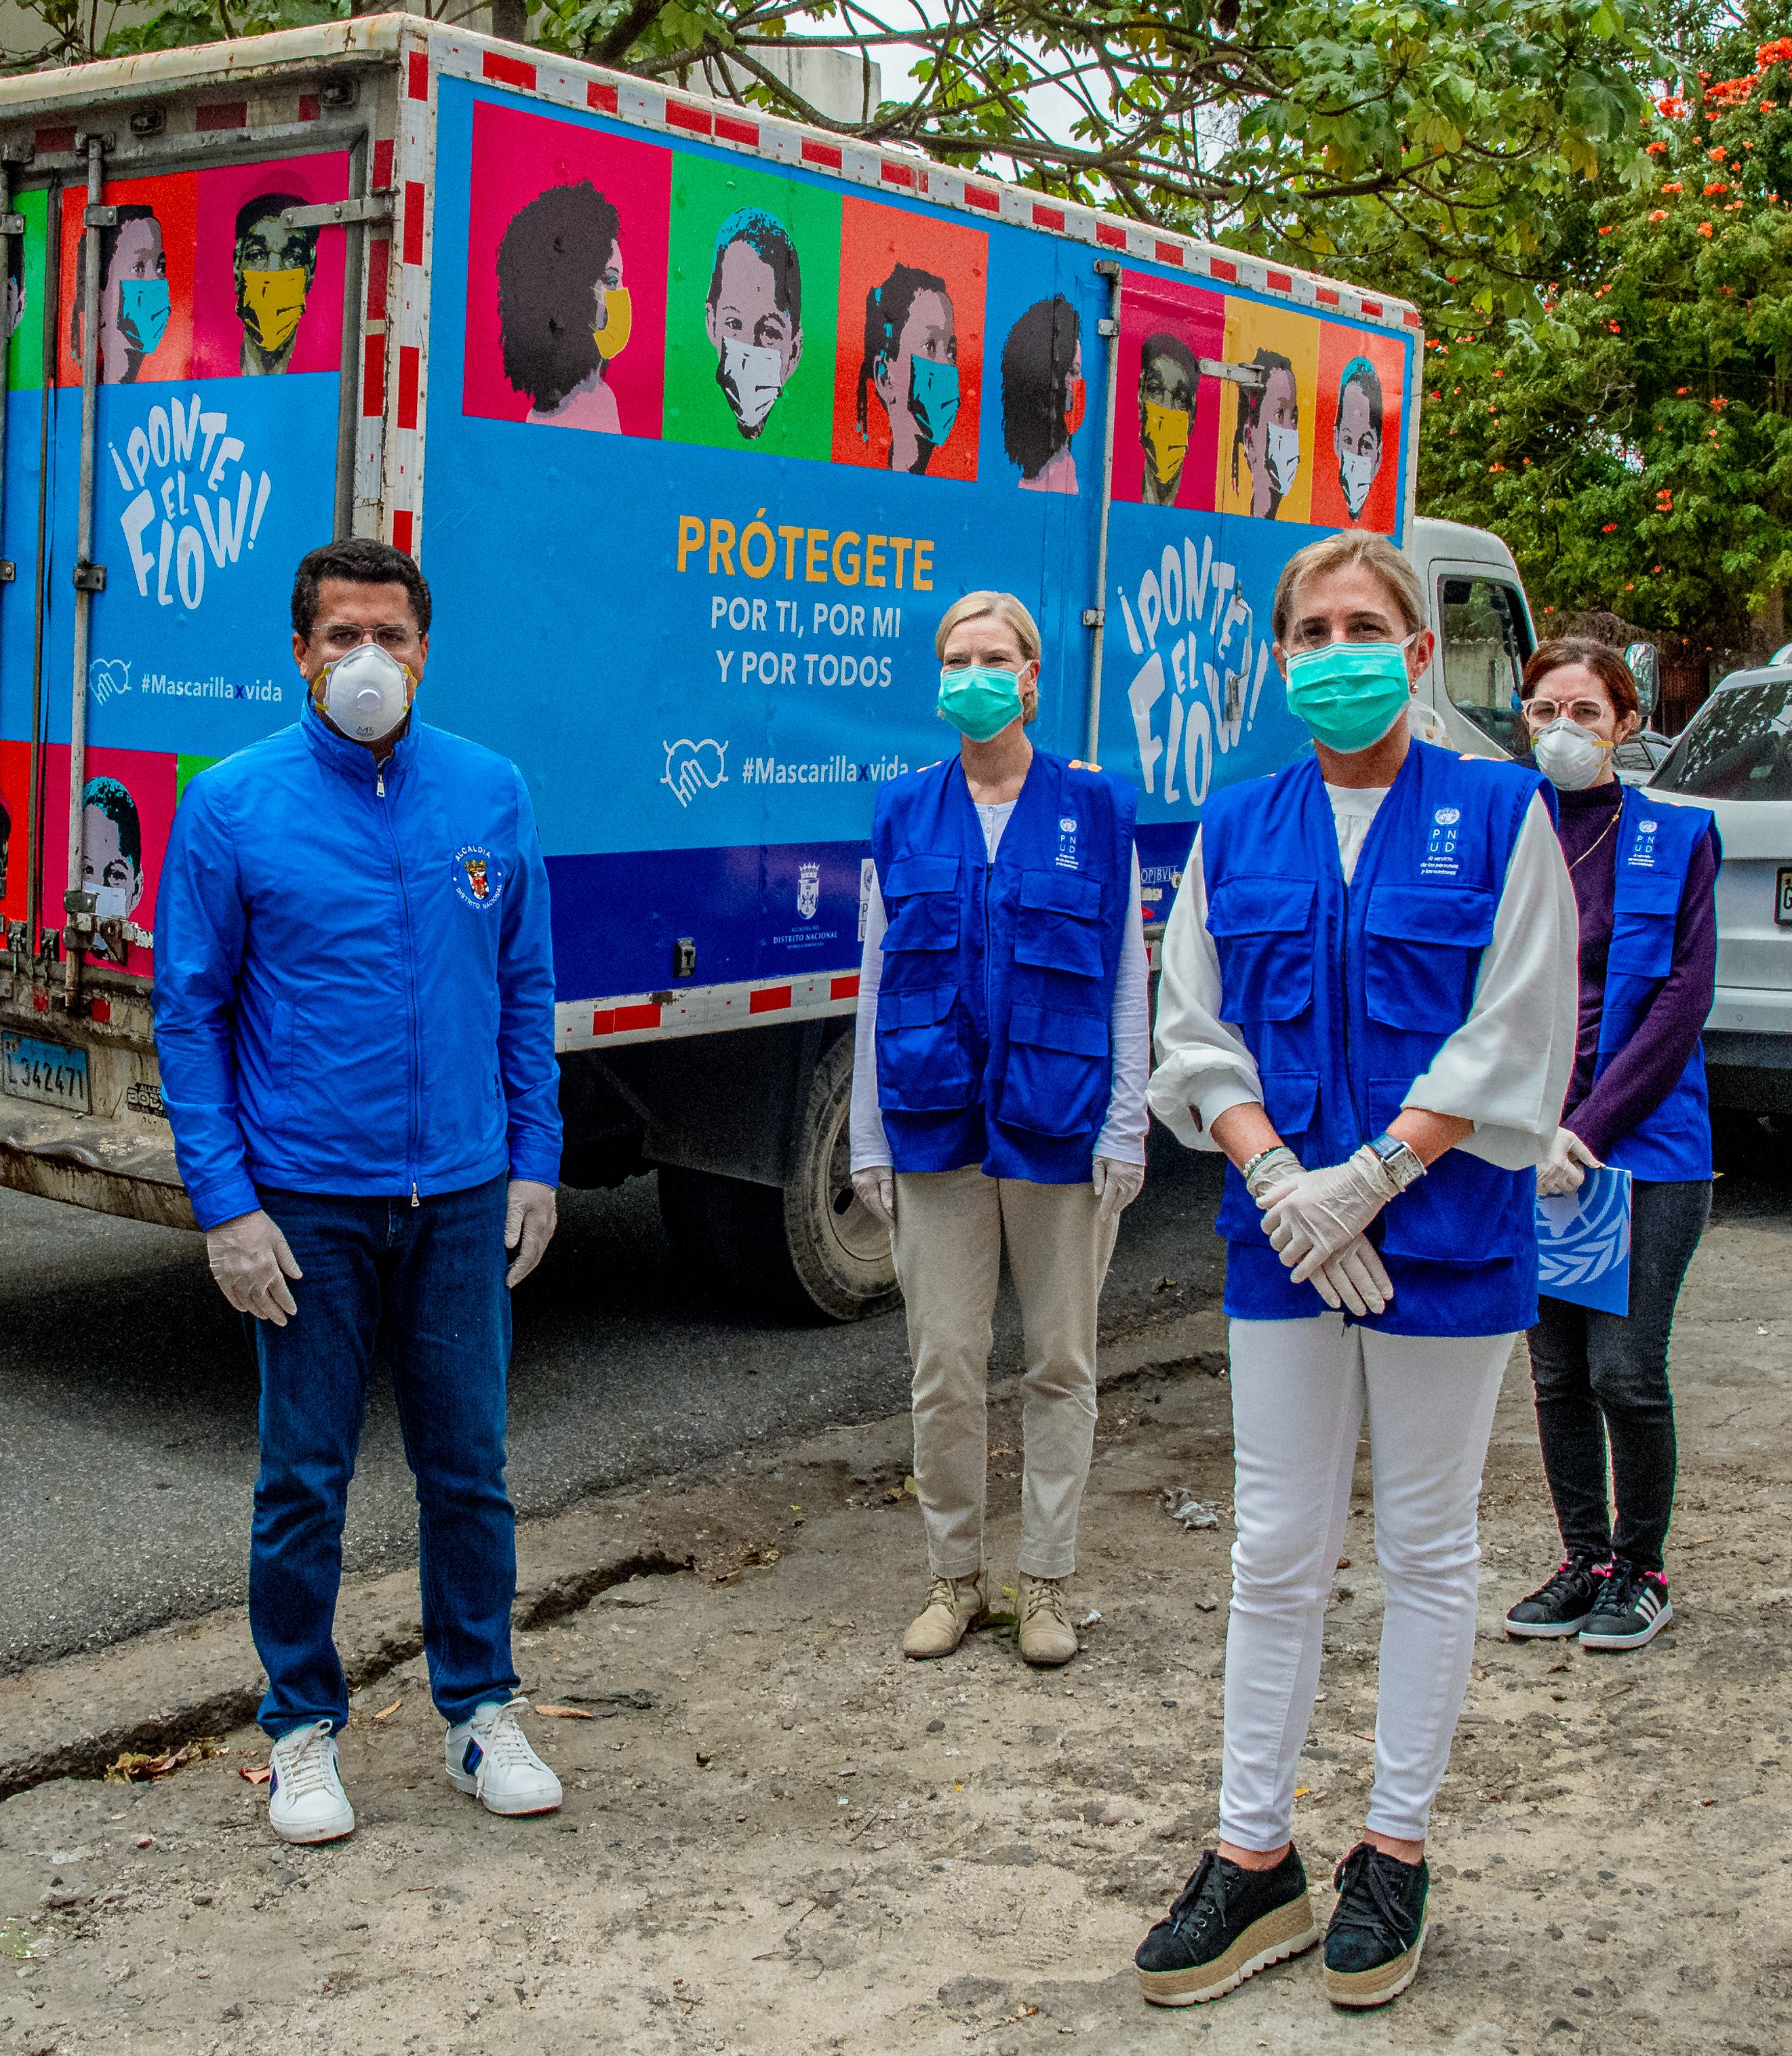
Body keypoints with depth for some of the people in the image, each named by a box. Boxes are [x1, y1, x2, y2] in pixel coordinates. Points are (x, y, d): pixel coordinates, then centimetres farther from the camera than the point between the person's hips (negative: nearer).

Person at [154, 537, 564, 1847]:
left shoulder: (489, 795, 4)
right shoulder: (233, 806, -4)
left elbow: (526, 991, 10)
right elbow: (192, 1016, -2)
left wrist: (534, 1160, 5)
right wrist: (225, 1204, -8)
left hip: (461, 1196, 2)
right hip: (306, 1202, -2)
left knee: (469, 1464, 10)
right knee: (305, 1480, 7)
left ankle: (481, 1713, 25)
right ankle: (304, 1730, 23)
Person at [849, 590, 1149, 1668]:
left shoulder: (1096, 807, 2)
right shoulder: (905, 814, 7)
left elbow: (1125, 980, 1)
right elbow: (879, 979, 9)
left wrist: (1124, 1128, -4)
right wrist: (871, 1137, 5)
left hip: (1057, 1123, -1)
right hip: (937, 1123, 2)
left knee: (1061, 1362, 7)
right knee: (945, 1366, 5)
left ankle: (1048, 1581, 20)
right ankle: (956, 1575, 20)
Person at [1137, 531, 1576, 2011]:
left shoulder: (1499, 817, -3)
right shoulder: (1238, 832, 7)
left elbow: (1513, 1046, -9)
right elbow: (1198, 1038, 4)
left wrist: (1365, 1180, -16)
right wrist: (1281, 1183, -11)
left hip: (1447, 1238, -3)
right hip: (1284, 1248, 3)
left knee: (1426, 1550, 8)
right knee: (1277, 1555, 8)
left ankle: (1395, 1854, 22)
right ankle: (1256, 1860, 19)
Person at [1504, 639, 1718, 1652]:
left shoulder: (1676, 839, 0)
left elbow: (1684, 1001, -6)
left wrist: (1588, 1129, -12)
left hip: (1645, 1146, -3)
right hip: (1531, 1146, 3)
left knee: (1626, 1370, -4)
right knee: (1558, 1372, 8)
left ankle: (1642, 1569, 14)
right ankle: (1584, 1560, 23)